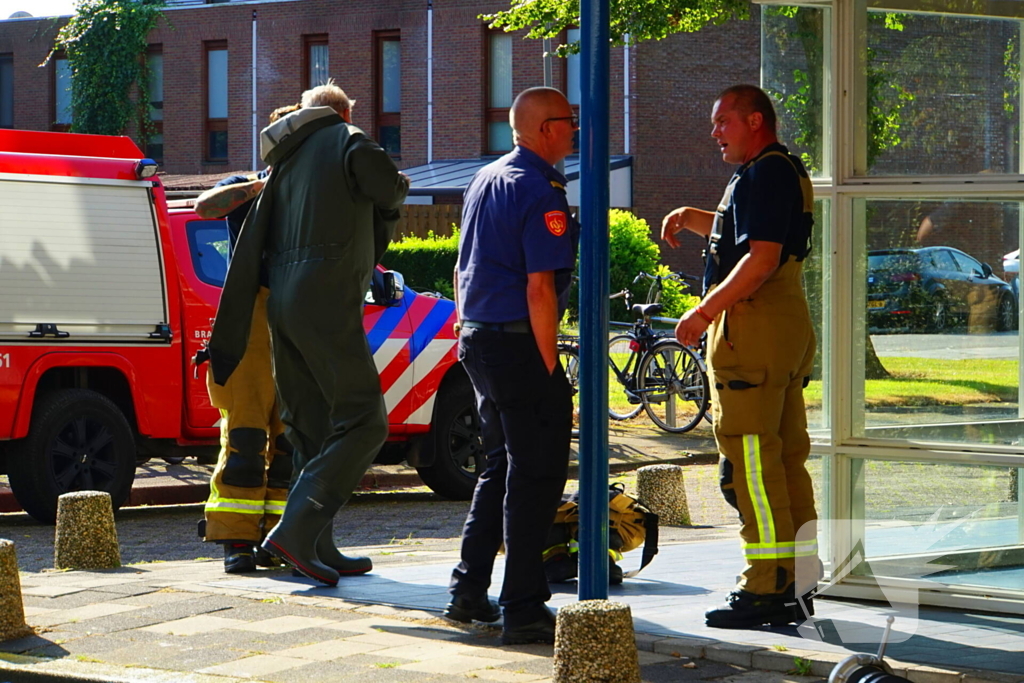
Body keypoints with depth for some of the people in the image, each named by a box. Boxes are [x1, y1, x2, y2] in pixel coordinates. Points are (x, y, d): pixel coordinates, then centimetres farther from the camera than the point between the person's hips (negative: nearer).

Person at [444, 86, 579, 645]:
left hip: (478, 341, 9)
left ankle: (468, 593, 21)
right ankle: (523, 610, -5)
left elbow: (463, 270, 21)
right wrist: (550, 368, -16)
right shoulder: (540, 191, -14)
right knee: (535, 476, -5)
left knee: (500, 468, 19)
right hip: (519, 346, -9)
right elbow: (539, 289, -19)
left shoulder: (484, 179, 15)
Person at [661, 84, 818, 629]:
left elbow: (762, 257, -22)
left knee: (748, 461, -10)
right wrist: (690, 217, 25)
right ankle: (798, 583, 14)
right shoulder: (783, 171, 21)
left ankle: (765, 588, -11)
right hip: (790, 325, 11)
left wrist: (704, 312, -21)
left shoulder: (766, 173, -12)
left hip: (752, 327, -11)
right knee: (787, 457, 11)